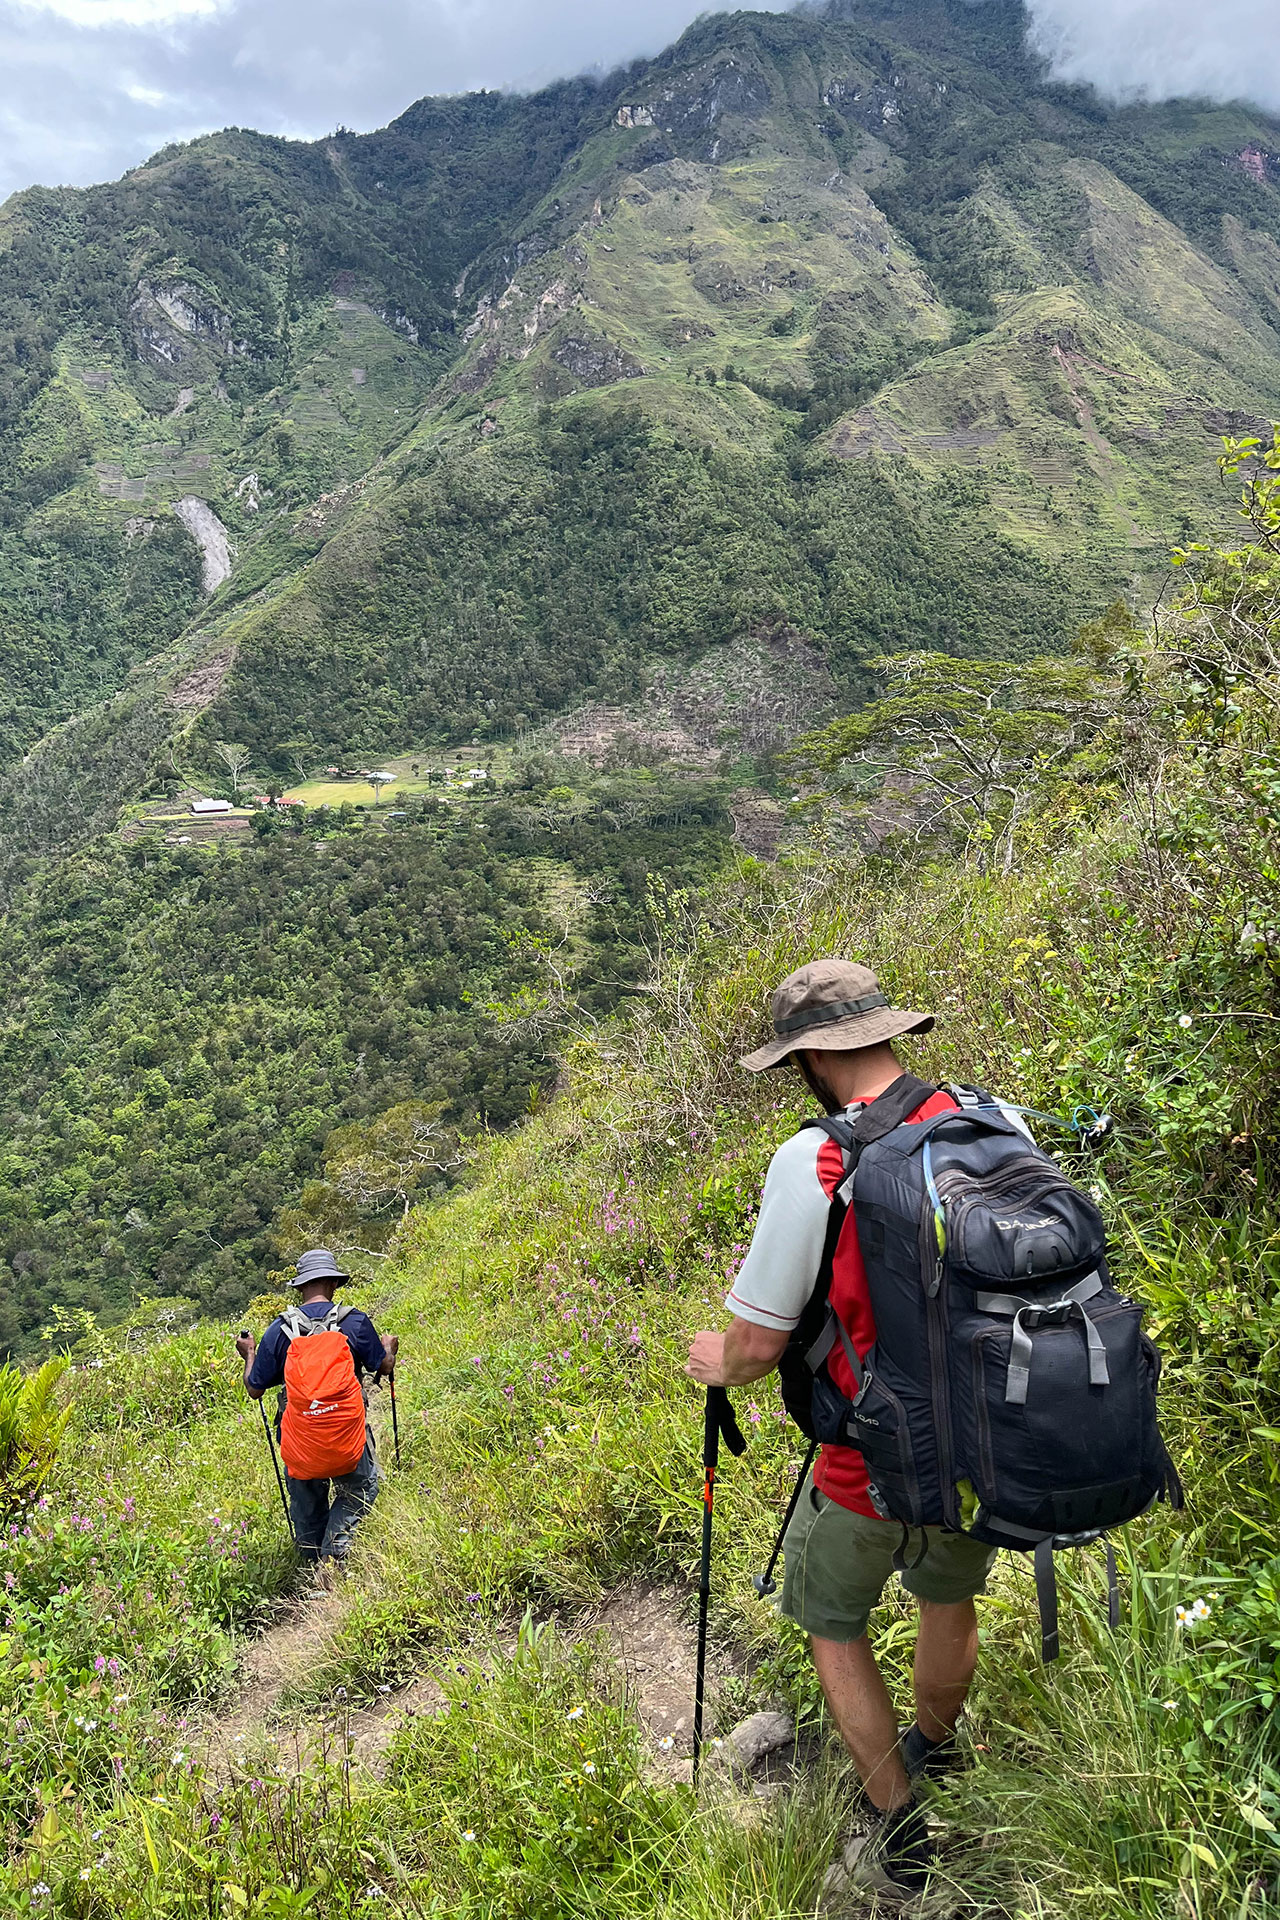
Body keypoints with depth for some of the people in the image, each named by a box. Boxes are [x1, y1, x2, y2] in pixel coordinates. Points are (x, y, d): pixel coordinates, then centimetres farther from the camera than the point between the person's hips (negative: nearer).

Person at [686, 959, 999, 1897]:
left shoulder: (812, 1163, -25)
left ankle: (899, 1817, 31)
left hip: (876, 1471, -5)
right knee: (952, 1594, 32)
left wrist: (719, 1362, 4)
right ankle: (935, 1746, 57)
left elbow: (759, 1342, -19)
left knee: (832, 1617, 24)